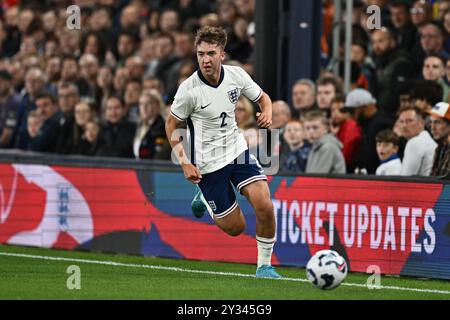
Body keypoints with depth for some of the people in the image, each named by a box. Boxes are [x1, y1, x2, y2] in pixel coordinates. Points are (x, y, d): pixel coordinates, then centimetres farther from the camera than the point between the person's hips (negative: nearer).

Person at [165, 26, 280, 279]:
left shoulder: (236, 75, -8)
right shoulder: (189, 90, -18)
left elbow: (262, 97, 10)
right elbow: (171, 126, -4)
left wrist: (267, 114, -13)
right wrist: (184, 163, -13)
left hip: (238, 150, 3)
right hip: (208, 163, -3)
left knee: (264, 205, -18)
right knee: (235, 227, 2)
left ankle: (264, 265, 0)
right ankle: (204, 197, 34)